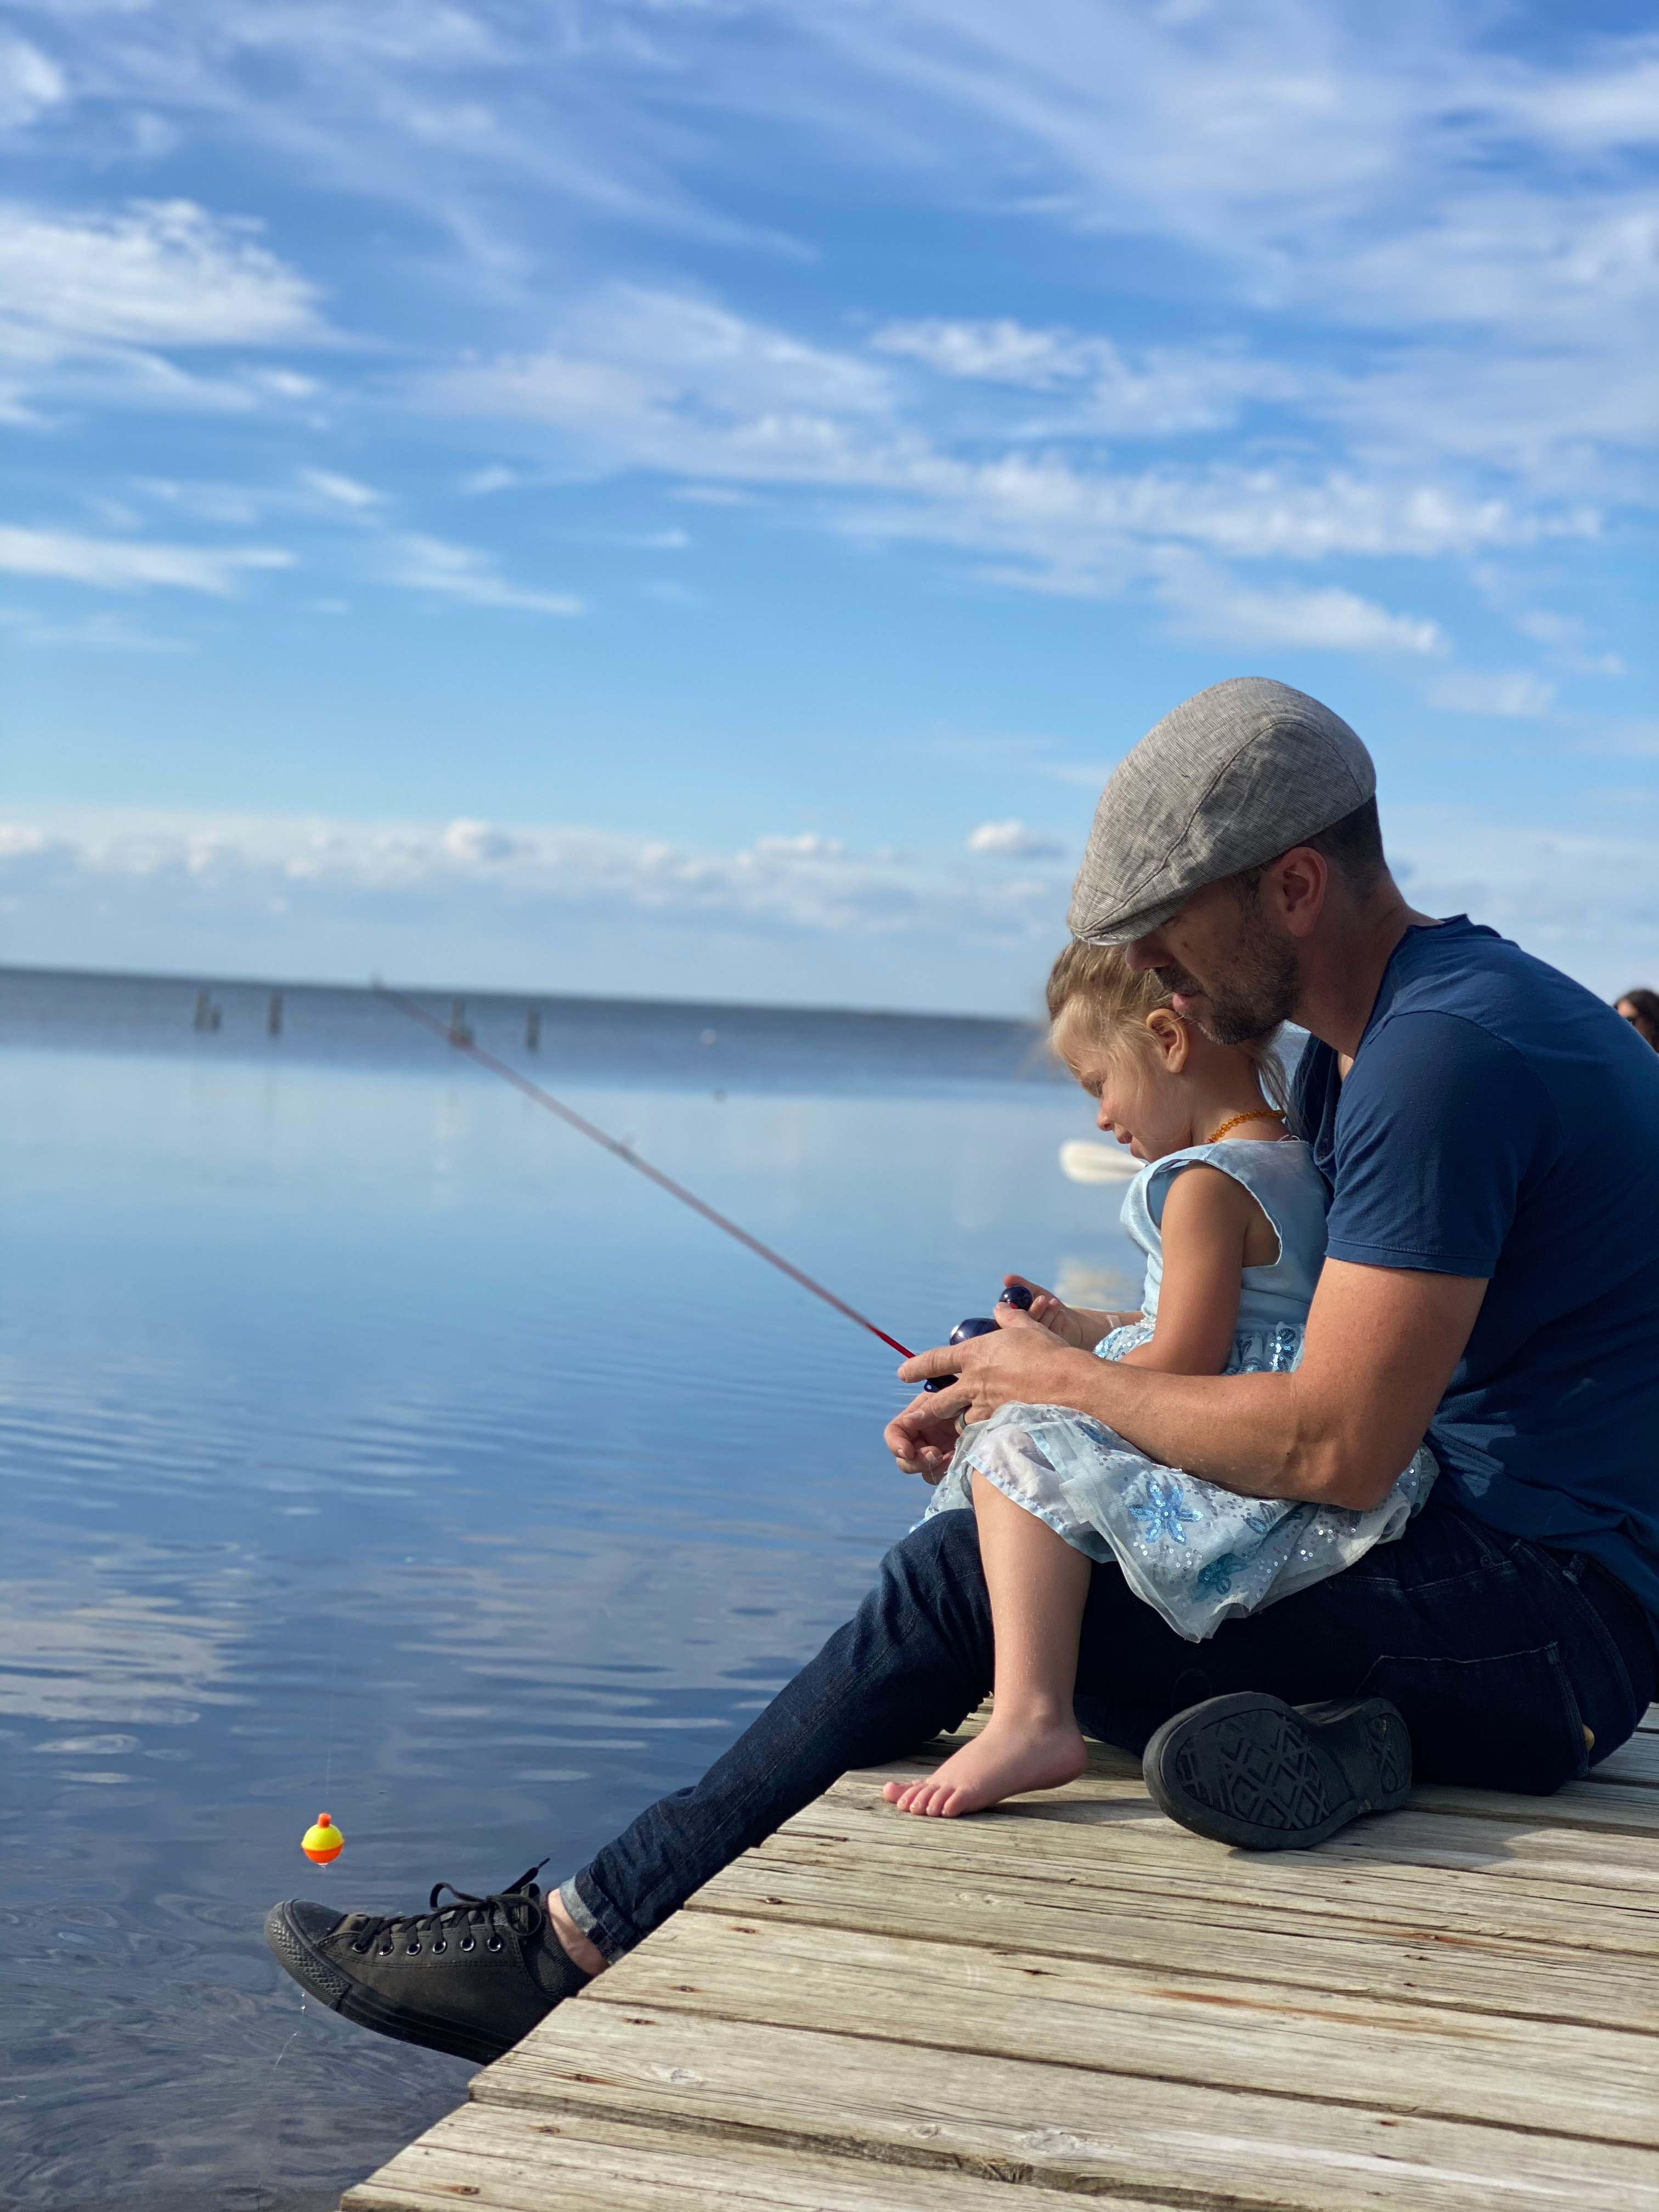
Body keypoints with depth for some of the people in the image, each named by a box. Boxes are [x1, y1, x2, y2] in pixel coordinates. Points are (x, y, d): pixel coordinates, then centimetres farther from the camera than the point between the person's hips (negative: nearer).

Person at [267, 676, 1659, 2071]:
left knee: (971, 1587, -14)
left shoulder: (1450, 1054, -21)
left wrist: (1070, 1381, -11)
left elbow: (1334, 1449, -25)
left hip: (1544, 1622, -10)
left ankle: (574, 1945, -6)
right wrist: (1023, 1399, 3)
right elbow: (1284, 1353, 16)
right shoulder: (1360, 1047, 13)